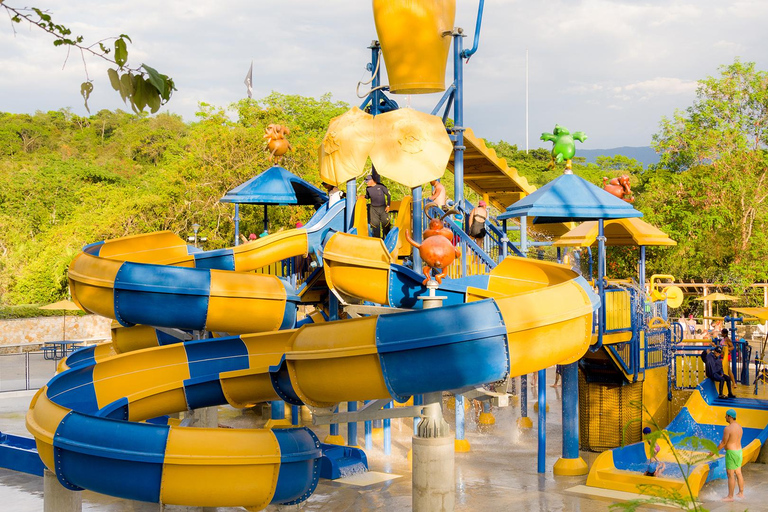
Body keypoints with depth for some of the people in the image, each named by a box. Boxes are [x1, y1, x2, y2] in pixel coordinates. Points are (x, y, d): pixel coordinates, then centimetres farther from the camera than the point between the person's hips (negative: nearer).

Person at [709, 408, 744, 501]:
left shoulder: (727, 429, -22)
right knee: (738, 473, 18)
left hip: (731, 453, -9)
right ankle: (741, 493, 27)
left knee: (730, 475, -2)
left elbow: (723, 443, -18)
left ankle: (730, 496, 3)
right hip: (739, 451, 9)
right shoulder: (739, 427, 6)